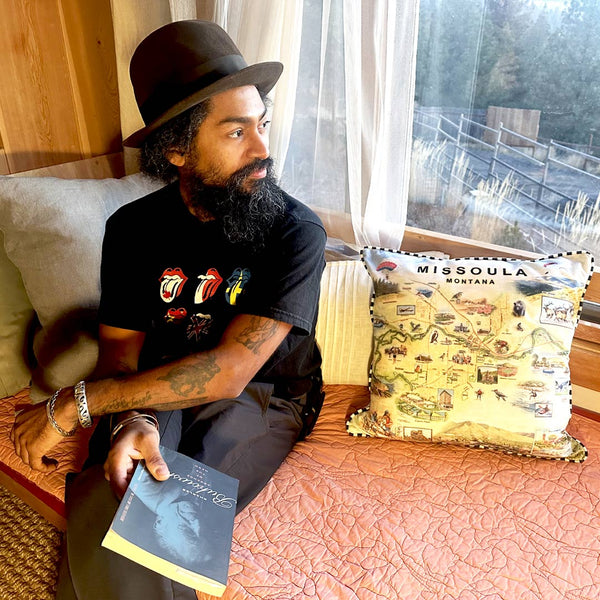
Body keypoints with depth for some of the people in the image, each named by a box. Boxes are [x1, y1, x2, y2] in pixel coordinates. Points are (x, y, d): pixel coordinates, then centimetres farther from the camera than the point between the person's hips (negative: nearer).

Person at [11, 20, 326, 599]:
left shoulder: (295, 230, -17)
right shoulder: (132, 227, -3)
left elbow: (230, 370, -24)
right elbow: (120, 348, -2)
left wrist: (74, 404, -21)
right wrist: (130, 422, -26)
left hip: (263, 397, -2)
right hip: (155, 393, 3)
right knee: (102, 512, -25)